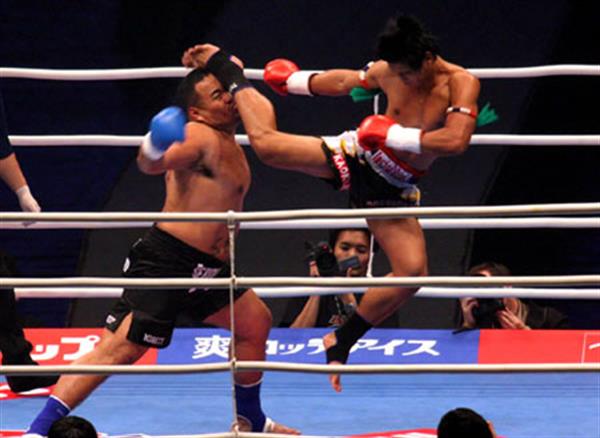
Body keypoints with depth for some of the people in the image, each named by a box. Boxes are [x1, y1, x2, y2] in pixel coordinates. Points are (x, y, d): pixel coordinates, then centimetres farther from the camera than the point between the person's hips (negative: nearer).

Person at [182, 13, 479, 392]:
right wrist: (296, 81, 20)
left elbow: (457, 141, -36)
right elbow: (344, 81, 11)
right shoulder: (389, 71, -10)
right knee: (267, 143, -16)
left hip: (391, 189, 0)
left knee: (413, 272, -18)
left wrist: (395, 136, -34)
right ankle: (225, 67, 14)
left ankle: (342, 342, -4)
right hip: (357, 156, 0)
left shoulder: (461, 84, -21)